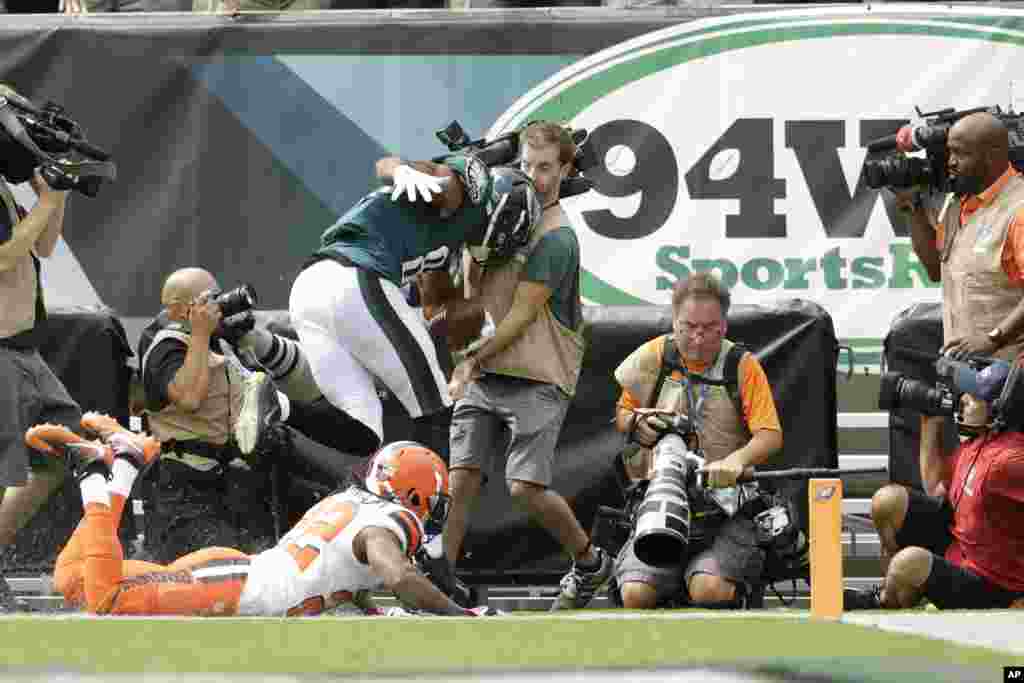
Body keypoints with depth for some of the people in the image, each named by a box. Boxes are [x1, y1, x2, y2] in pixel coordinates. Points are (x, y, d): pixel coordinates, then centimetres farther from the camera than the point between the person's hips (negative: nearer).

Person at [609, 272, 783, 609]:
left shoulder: (743, 366, 0)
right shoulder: (654, 357, 7)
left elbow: (770, 436, -8)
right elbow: (620, 413, 20)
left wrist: (736, 460, -29)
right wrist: (637, 424, -4)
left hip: (727, 509, -2)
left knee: (709, 590, -29)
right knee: (635, 595, -21)